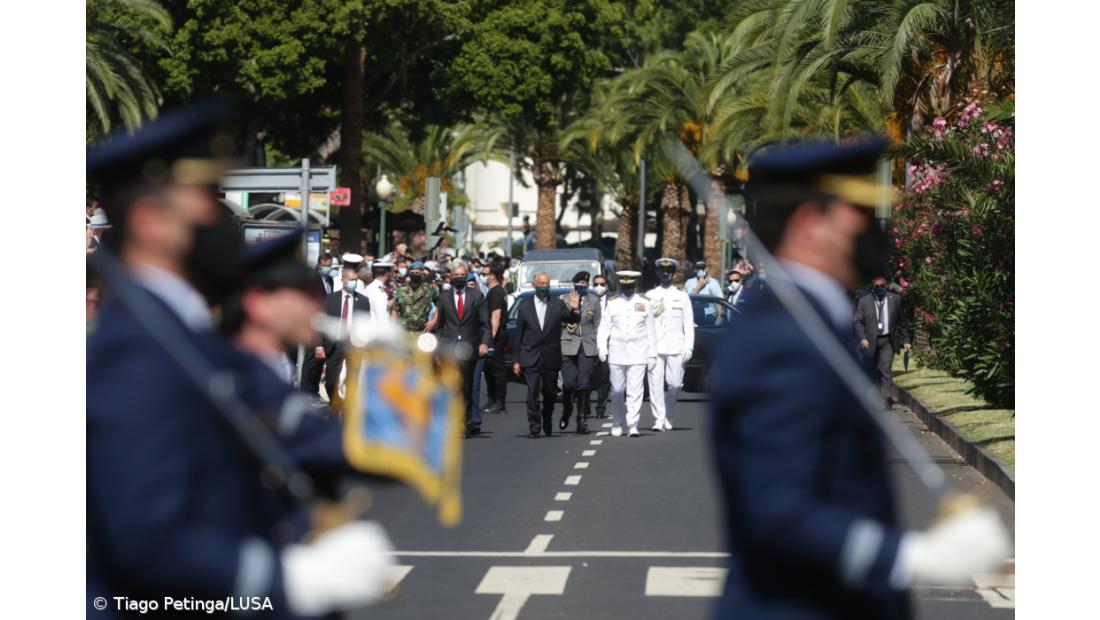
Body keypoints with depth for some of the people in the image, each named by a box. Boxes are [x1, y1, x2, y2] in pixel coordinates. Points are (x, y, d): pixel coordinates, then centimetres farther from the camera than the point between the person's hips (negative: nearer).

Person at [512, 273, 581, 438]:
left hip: (551, 358, 1)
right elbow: (519, 335, 6)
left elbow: (571, 321, -5)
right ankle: (534, 428, -6)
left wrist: (573, 310, -27)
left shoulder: (558, 305, 5)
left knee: (550, 394, 9)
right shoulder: (524, 306, 6)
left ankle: (547, 422, 32)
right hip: (531, 358, -1)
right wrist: (516, 360, 3)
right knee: (532, 393, -8)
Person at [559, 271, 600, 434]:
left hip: (587, 347, 1)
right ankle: (566, 411, 20)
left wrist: (598, 347, 6)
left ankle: (582, 421, 2)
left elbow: (597, 325, 10)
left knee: (583, 384, -3)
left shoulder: (593, 301, 9)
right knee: (569, 383, -8)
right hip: (568, 347, -1)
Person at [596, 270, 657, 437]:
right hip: (617, 354, 1)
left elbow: (651, 331, 10)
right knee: (617, 391, 4)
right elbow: (604, 327, 5)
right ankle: (617, 424, 20)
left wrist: (652, 355, 6)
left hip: (638, 354, -1)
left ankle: (633, 425, -8)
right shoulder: (612, 304, 9)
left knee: (635, 391, -8)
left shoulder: (644, 303, 10)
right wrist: (602, 348, -10)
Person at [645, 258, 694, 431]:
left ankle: (668, 415, 18)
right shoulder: (649, 296, 11)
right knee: (655, 383, -8)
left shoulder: (682, 297, 11)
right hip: (654, 347, 0)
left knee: (675, 383, -4)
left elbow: (689, 324, 9)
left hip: (676, 347, 0)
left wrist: (688, 347, 0)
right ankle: (659, 419, -6)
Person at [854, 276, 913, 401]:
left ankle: (886, 395, -15)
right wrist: (862, 338, -18)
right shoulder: (864, 300, -1)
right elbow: (857, 321, -3)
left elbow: (903, 321, 9)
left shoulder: (895, 299, 4)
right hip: (870, 341, 0)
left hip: (888, 341, 0)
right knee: (871, 371, 7)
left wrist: (906, 340, 5)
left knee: (886, 368, -12)